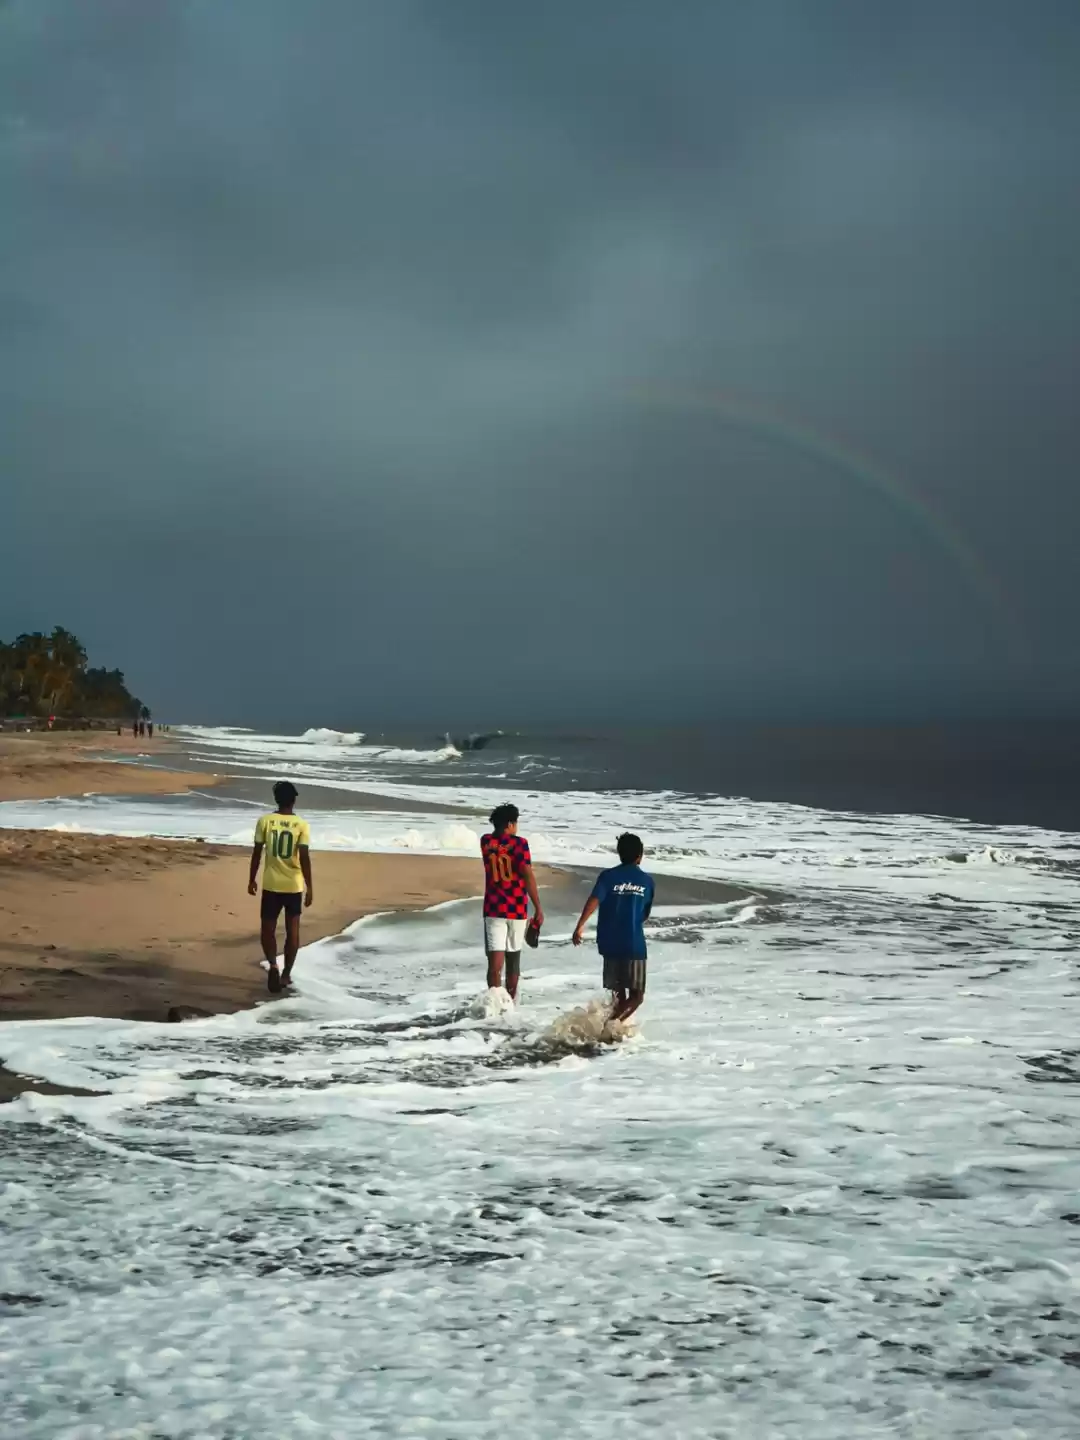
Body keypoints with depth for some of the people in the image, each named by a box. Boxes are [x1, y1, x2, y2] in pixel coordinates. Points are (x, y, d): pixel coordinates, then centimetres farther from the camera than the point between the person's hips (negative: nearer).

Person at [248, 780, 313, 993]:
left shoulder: (264, 821, -6)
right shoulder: (301, 825, -8)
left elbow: (257, 853, -1)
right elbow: (304, 857, -12)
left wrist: (252, 879, 11)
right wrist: (309, 887, -7)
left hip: (271, 884, 0)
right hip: (294, 885, 0)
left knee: (268, 928, 10)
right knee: (292, 930, 12)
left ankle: (273, 965, -12)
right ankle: (286, 973, 15)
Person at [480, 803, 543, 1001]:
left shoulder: (485, 842, 5)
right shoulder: (519, 843, -7)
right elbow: (528, 876, -15)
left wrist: (499, 826, 20)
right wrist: (538, 908, -13)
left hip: (493, 909, 1)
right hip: (517, 909, -1)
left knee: (495, 960, -8)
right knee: (513, 957, 18)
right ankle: (510, 1000, 30)